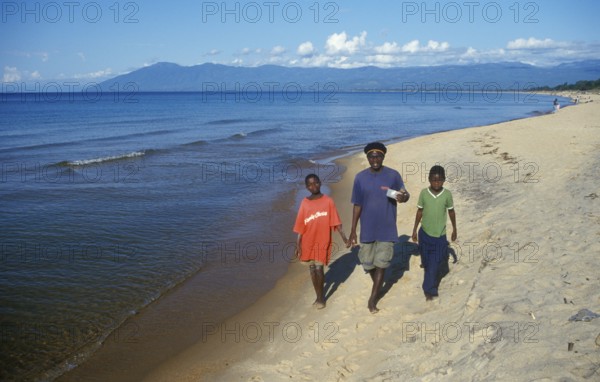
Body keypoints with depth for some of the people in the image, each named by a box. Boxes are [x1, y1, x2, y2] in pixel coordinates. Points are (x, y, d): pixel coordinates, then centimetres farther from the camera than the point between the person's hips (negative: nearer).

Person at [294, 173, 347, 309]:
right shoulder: (305, 203, 0)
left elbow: (335, 222, -6)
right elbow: (300, 227, 2)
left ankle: (321, 297, 12)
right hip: (308, 242, 3)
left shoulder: (328, 201, -6)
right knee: (312, 269, 10)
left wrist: (344, 238, -12)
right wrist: (298, 245, 0)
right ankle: (318, 296, 25)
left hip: (322, 241, -3)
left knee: (319, 268, -6)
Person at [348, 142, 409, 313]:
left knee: (381, 264, 0)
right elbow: (357, 205, 2)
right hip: (367, 229, 2)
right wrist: (353, 231, 1)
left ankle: (372, 299, 12)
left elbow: (404, 194, 6)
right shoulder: (360, 177, -3)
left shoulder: (393, 175, -5)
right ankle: (378, 285, 40)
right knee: (367, 263, 10)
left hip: (386, 229, -1)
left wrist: (403, 197, -21)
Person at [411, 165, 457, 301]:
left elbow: (451, 212, 5)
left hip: (440, 235, -1)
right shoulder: (423, 193, -7)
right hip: (425, 233, 2)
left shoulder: (447, 194, -9)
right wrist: (414, 230, 6)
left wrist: (454, 229, 12)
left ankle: (429, 290, 7)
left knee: (434, 264, -3)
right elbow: (419, 212, 3)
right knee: (427, 262, 13)